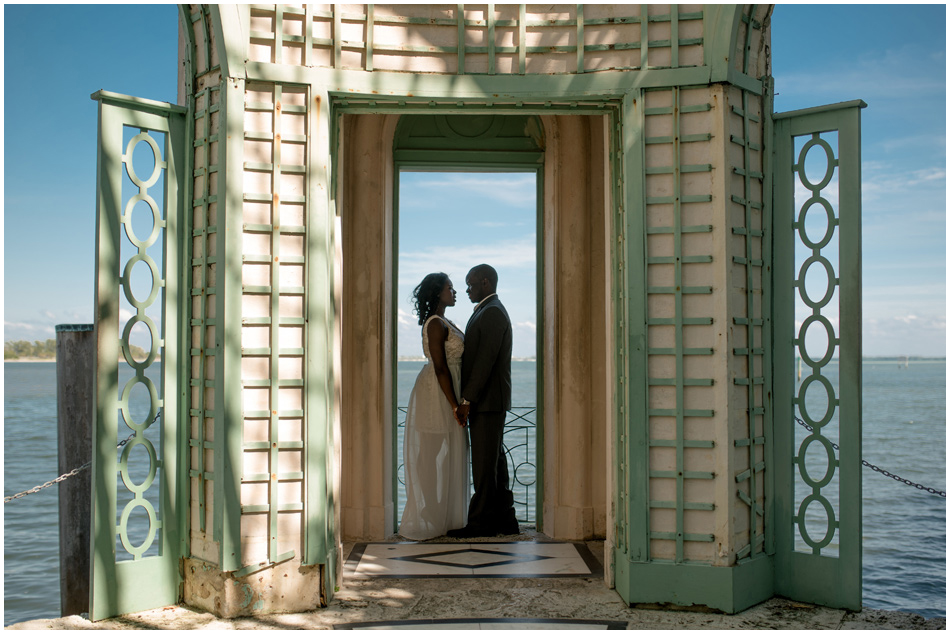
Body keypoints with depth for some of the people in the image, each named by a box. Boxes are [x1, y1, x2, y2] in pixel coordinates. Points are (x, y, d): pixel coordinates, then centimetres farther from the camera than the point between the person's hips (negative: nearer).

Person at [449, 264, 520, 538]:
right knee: (494, 461, 13)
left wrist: (467, 400, -20)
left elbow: (485, 360, -20)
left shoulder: (492, 312, -13)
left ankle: (481, 523, 0)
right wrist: (467, 398, 16)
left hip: (487, 401, -10)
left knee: (485, 463, -5)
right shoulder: (490, 311, 19)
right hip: (490, 401, 10)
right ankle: (503, 519, 19)